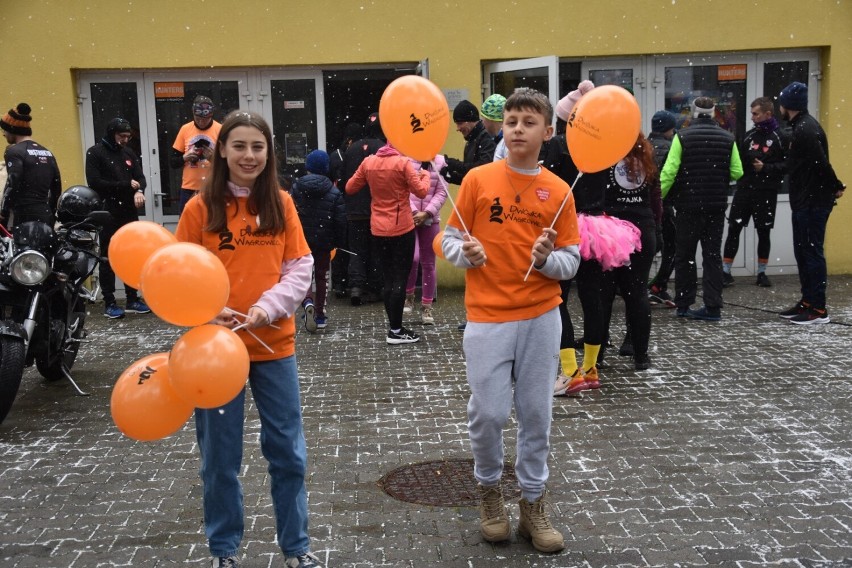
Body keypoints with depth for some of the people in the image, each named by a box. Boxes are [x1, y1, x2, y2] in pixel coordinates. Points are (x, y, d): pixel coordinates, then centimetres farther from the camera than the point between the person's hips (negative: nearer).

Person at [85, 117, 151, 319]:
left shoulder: (129, 153, 13)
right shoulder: (95, 153, -4)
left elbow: (140, 177, 7)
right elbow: (94, 183, -14)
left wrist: (139, 191, -17)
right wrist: (126, 185, -13)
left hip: (129, 212, 5)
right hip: (107, 213, -5)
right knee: (109, 258, 1)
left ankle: (132, 299, 16)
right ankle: (109, 303, 6)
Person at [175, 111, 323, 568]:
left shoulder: (282, 203, 2)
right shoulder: (200, 208, -4)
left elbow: (300, 267, 0)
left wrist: (268, 307, -15)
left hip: (274, 343, 2)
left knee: (288, 452, 9)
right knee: (220, 456, 10)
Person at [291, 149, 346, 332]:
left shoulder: (296, 188, -5)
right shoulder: (333, 192, -8)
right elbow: (340, 221, -8)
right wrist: (337, 240, 6)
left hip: (301, 240, 0)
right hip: (324, 241, 0)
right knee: (322, 276, 12)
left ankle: (308, 302, -20)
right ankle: (320, 315, 17)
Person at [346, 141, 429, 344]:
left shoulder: (368, 162, 3)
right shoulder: (403, 162, -11)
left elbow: (350, 188, 9)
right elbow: (421, 191, -13)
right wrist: (425, 175, 5)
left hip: (378, 228, 5)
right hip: (402, 227, -5)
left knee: (388, 278, 13)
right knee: (400, 279, -1)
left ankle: (393, 323, 19)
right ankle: (396, 331, -1)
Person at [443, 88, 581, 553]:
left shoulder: (558, 191, 2)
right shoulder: (478, 179, -1)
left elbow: (571, 262, 3)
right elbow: (449, 240, 3)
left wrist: (548, 259, -17)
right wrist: (467, 254, -18)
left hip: (542, 317, 2)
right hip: (488, 318, -1)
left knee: (536, 414, 8)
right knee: (488, 413, 1)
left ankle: (533, 503, 25)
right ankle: (489, 489, 29)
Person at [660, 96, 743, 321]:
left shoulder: (682, 137, -7)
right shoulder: (727, 138, 3)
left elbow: (669, 172, -13)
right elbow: (737, 172, 1)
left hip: (689, 205, -2)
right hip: (716, 207, 3)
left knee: (684, 256, 8)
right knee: (713, 256, 7)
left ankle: (683, 305, 12)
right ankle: (713, 307, 4)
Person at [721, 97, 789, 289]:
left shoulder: (780, 138, -2)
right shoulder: (749, 135, 10)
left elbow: (788, 164, -8)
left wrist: (766, 167, -18)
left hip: (766, 192, -3)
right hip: (744, 189, 3)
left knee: (763, 232, 6)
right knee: (733, 229, -1)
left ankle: (762, 273, 18)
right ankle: (725, 272, 5)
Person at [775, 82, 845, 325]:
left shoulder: (805, 129, -18)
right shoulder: (802, 126, 15)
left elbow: (821, 163, -24)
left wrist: (836, 187, -14)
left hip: (813, 202, -10)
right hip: (805, 201, 10)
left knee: (812, 252, -6)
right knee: (803, 251, 15)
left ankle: (818, 309, -1)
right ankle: (807, 302, 23)